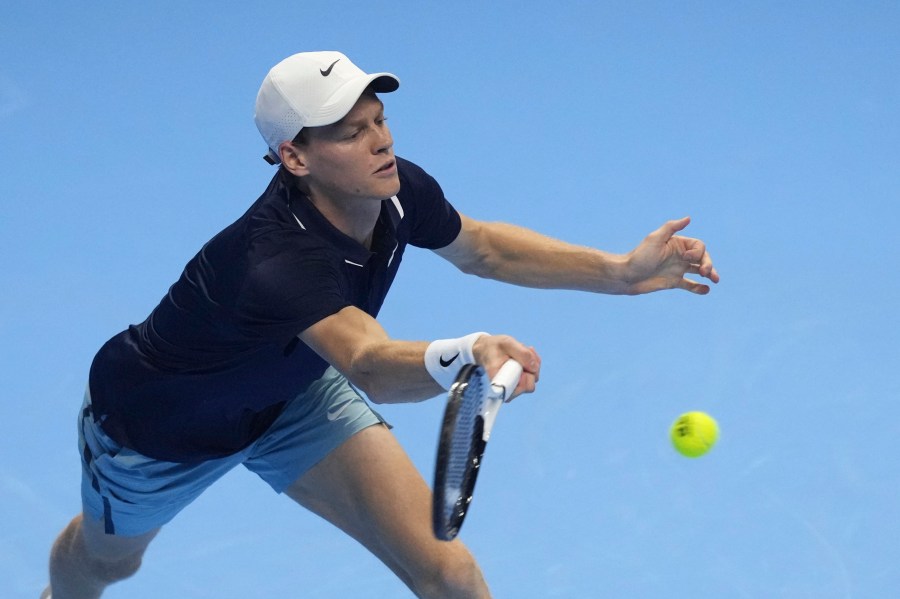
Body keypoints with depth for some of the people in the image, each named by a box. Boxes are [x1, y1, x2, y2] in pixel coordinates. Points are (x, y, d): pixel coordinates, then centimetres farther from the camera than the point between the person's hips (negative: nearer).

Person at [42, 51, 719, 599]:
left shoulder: (399, 190, -24)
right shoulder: (282, 258, -46)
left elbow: (479, 247, 0)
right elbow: (371, 367, -62)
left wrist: (621, 270, -8)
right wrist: (463, 355, -83)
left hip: (292, 392, 5)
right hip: (155, 423, -5)